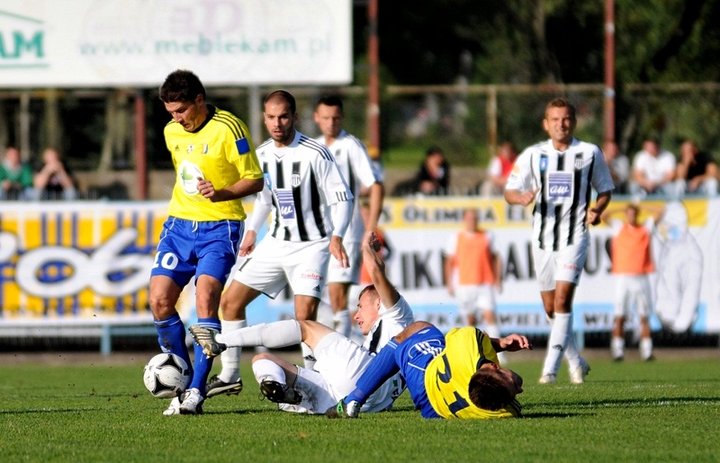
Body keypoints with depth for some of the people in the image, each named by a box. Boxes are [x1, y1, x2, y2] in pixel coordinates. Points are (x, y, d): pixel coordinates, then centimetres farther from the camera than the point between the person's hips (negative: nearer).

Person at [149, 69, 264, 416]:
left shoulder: (228, 128, -12)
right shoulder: (172, 132, 8)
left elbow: (254, 180, -10)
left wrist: (220, 194, -25)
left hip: (219, 227, -6)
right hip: (179, 223, 6)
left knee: (205, 299, -19)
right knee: (159, 301, -7)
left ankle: (196, 390, -15)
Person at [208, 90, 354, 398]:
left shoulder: (314, 154, -16)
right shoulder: (262, 154, 4)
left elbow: (342, 198, -13)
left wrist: (336, 236, -26)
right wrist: (252, 230, 13)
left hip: (311, 245, -7)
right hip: (276, 242, 7)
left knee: (305, 314, -22)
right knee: (231, 300, 5)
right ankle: (230, 376, 16)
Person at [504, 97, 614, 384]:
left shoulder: (590, 153, 2)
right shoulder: (533, 155, 4)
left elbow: (605, 189, 12)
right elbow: (509, 192, 5)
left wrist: (597, 209, -9)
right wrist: (521, 198, -18)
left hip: (575, 234, -3)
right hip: (543, 236, 3)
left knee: (563, 298, -17)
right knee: (550, 307, 7)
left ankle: (551, 368, -17)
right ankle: (576, 362, 26)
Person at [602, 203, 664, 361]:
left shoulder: (646, 228, 12)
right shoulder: (618, 227, 9)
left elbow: (659, 212, 11)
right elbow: (603, 216, 3)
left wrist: (641, 207, 13)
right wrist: (620, 210, 10)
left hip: (641, 277, 1)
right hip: (623, 276, -1)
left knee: (644, 317, 0)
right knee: (620, 317, -6)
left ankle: (647, 351, 1)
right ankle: (618, 351, -6)